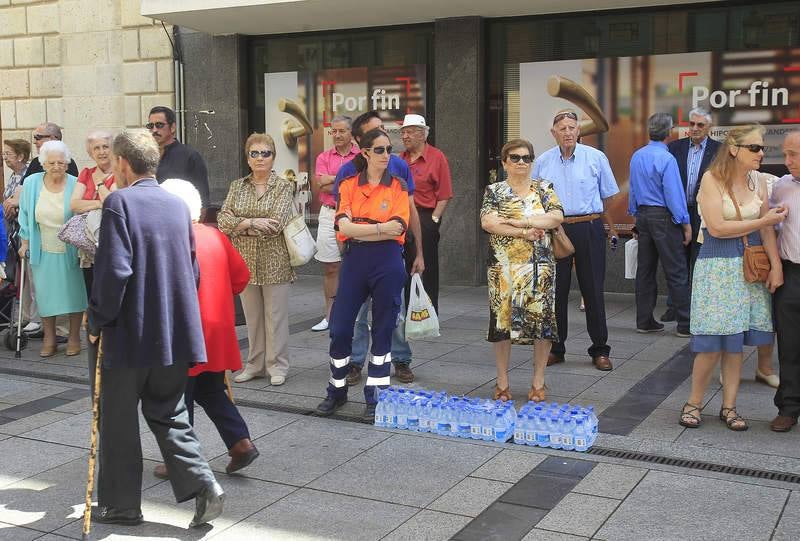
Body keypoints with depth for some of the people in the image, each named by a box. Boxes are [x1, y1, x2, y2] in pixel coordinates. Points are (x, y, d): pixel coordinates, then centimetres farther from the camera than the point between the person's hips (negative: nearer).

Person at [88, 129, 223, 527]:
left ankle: (119, 504, 22)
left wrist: (98, 321, -8)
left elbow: (114, 270, -20)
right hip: (176, 330, 6)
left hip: (130, 333, -6)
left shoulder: (120, 202, -13)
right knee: (168, 414, 17)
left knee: (118, 420, 10)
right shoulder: (178, 205, 8)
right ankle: (202, 485, 4)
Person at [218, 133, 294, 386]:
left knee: (275, 315, 3)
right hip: (245, 261, 4)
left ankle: (277, 365, 13)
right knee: (252, 315, 11)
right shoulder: (237, 186, 10)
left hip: (274, 262, -4)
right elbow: (223, 220, -2)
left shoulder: (284, 186, -2)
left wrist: (239, 226, -9)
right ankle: (255, 364, 21)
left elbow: (276, 224, -15)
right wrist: (252, 222, -16)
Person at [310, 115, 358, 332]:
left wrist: (333, 179, -9)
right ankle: (330, 316, 15)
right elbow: (322, 185, -4)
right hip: (329, 214, 3)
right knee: (331, 268, 7)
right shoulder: (324, 157, 9)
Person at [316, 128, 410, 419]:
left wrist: (358, 230, -10)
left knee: (383, 330, 6)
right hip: (354, 261, 1)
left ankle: (375, 395, 17)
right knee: (340, 328, 3)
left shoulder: (398, 186, 3)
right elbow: (344, 226, -9)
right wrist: (381, 228, -13)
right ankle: (337, 390, 22)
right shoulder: (349, 185, 5)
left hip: (387, 262, -1)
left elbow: (398, 229, -10)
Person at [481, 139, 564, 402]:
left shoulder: (544, 188, 9)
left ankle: (538, 382, 13)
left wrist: (515, 221, -13)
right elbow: (487, 222, -10)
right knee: (502, 320, 1)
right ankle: (502, 383, 14)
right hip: (504, 265, -1)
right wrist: (524, 232, -15)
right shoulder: (494, 191, 6)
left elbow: (557, 217, -7)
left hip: (540, 266, 1)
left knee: (542, 320, 0)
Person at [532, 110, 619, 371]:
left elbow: (608, 196, 9)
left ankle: (600, 350, 12)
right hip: (554, 230, 2)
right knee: (556, 291, 5)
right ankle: (555, 348, 17)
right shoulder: (542, 162, 6)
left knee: (593, 290, 2)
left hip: (589, 229, -1)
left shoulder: (596, 158, 1)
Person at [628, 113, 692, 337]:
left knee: (645, 269, 11)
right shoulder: (666, 158, -15)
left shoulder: (636, 156, 7)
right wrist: (685, 224, -9)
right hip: (663, 217, -7)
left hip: (643, 215, 7)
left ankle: (644, 321, 15)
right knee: (676, 272, -3)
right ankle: (685, 324, -1)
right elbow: (674, 193, -15)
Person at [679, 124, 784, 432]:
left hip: (749, 267, 5)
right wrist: (762, 221, -10)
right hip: (717, 266, -5)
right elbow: (717, 228, -16)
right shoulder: (712, 179, -8)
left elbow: (767, 230, 2)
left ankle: (729, 407, 15)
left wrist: (776, 266, -10)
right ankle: (694, 403, 11)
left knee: (735, 342, 7)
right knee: (712, 343, -6)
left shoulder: (757, 183, 7)